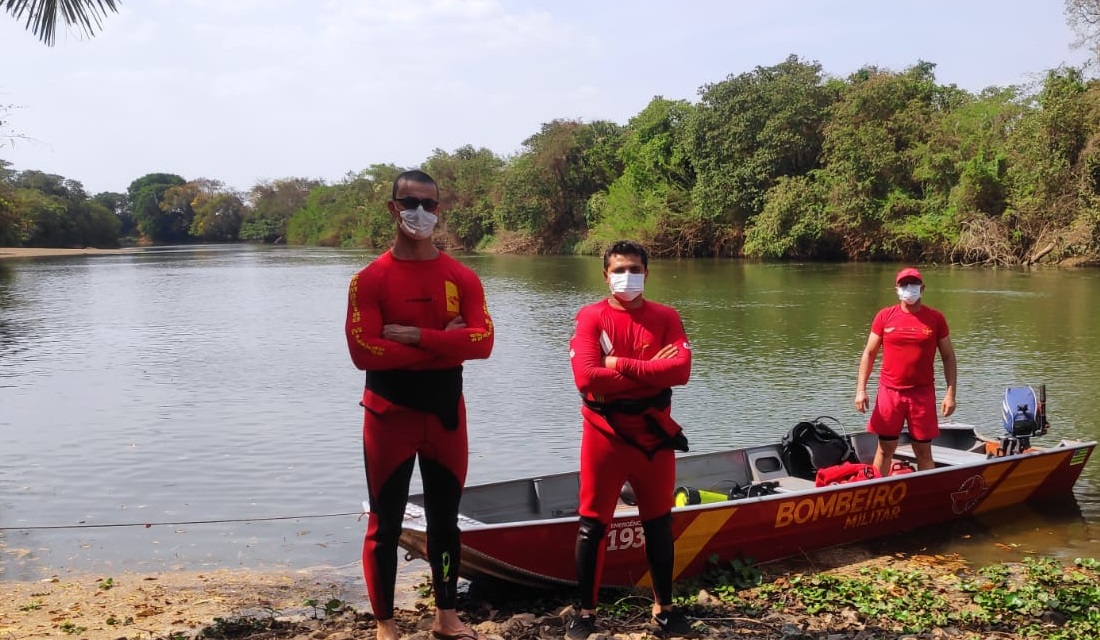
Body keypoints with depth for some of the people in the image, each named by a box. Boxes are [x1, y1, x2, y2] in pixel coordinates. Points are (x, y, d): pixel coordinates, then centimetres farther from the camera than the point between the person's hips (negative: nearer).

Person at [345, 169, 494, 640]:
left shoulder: (462, 277, 2)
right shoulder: (371, 279, -7)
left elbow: (483, 340, -10)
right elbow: (363, 350, -19)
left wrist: (416, 336, -19)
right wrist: (444, 345, -15)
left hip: (446, 415, 3)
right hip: (389, 416, -3)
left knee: (445, 518, 14)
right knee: (385, 524, 4)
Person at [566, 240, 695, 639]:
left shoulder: (666, 318, 2)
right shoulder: (590, 317, -5)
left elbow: (681, 369, -13)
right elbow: (586, 377, -19)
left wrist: (621, 364, -16)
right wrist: (651, 370, -13)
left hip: (654, 433, 2)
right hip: (605, 434, -2)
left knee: (659, 522, 12)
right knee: (593, 524, 4)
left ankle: (663, 607, 27)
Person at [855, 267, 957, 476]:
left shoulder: (935, 318, 2)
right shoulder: (885, 316, 2)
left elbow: (948, 357, 6)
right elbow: (869, 353, 5)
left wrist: (950, 393, -3)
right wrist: (861, 389, -2)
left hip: (922, 394, 0)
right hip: (889, 392, 1)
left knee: (924, 452, 5)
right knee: (885, 449, 8)